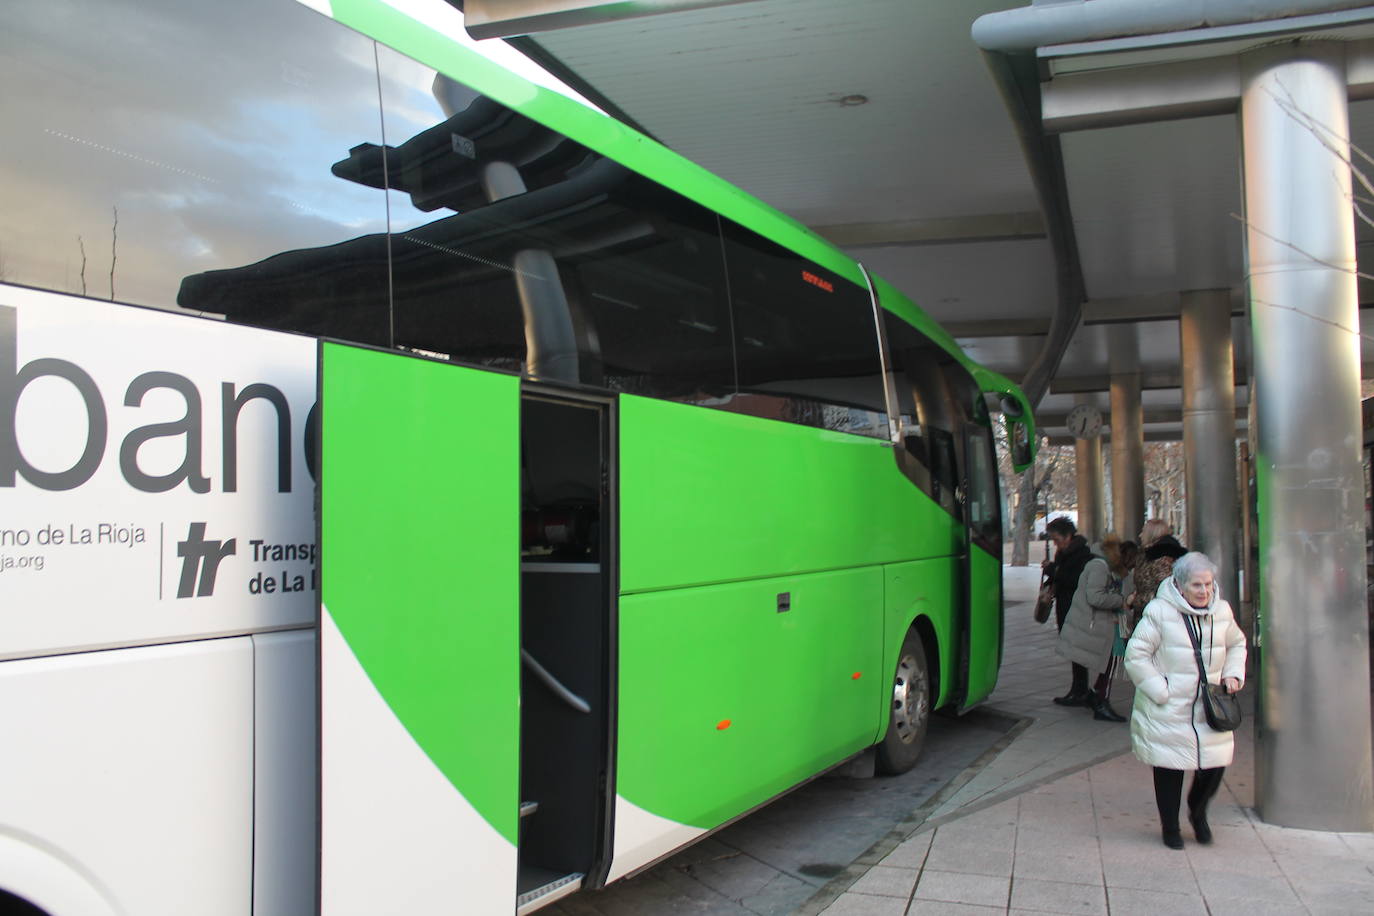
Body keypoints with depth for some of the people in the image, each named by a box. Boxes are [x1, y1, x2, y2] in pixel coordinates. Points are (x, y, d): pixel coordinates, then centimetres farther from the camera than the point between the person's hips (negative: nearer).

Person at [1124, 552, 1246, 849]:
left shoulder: (1222, 611, 4)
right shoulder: (1159, 612, -13)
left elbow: (1237, 644, 23)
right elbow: (1136, 656, -10)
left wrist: (1233, 674, 7)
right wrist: (1161, 691, -14)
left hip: (1209, 709, 4)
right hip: (1167, 712, -4)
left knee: (1215, 764, 2)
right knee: (1169, 769, 3)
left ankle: (1197, 812, 34)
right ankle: (1170, 827, 25)